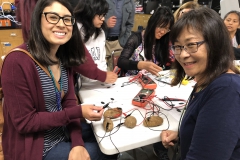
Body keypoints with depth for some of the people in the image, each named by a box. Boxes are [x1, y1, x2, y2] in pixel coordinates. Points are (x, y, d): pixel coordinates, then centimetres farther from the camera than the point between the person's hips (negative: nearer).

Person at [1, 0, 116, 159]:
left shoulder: (65, 57, -1)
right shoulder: (17, 62, -24)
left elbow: (69, 102, -2)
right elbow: (24, 122, -21)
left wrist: (77, 143, -15)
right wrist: (79, 112, -24)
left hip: (64, 134, 6)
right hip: (34, 146, -6)